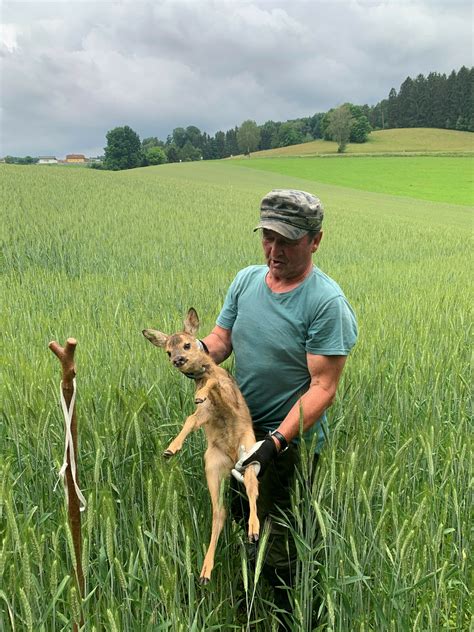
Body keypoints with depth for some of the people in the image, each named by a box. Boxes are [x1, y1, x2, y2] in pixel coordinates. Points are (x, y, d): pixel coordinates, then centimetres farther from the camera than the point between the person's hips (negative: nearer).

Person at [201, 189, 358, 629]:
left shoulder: (327, 303, -21)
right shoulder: (246, 280, -2)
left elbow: (322, 387, -22)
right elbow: (222, 337, 4)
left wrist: (276, 441, -30)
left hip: (290, 442, -6)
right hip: (240, 431, 7)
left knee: (280, 555, 9)